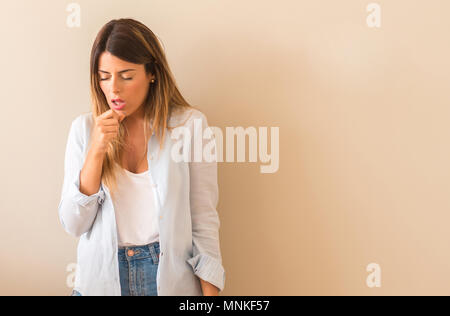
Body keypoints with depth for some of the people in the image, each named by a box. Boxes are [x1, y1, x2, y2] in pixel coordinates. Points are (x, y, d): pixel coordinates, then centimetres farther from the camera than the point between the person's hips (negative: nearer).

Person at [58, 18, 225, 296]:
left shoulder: (190, 124, -11)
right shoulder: (84, 128, -4)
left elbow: (204, 219, -7)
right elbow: (73, 224, -7)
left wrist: (210, 292, -11)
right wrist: (96, 151, -17)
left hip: (171, 278, -2)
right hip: (101, 278, 2)